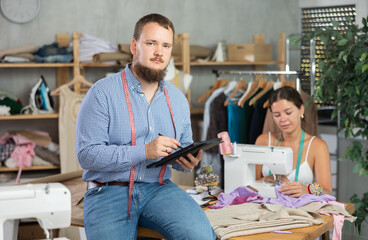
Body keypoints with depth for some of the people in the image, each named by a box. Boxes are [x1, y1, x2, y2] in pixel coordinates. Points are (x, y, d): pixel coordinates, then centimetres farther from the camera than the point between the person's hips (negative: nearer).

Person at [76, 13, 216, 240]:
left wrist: (188, 161, -3)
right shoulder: (102, 93, -4)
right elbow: (87, 155, -12)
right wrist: (144, 151, -20)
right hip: (109, 191, -3)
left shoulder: (178, 99, 13)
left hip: (159, 188, 3)